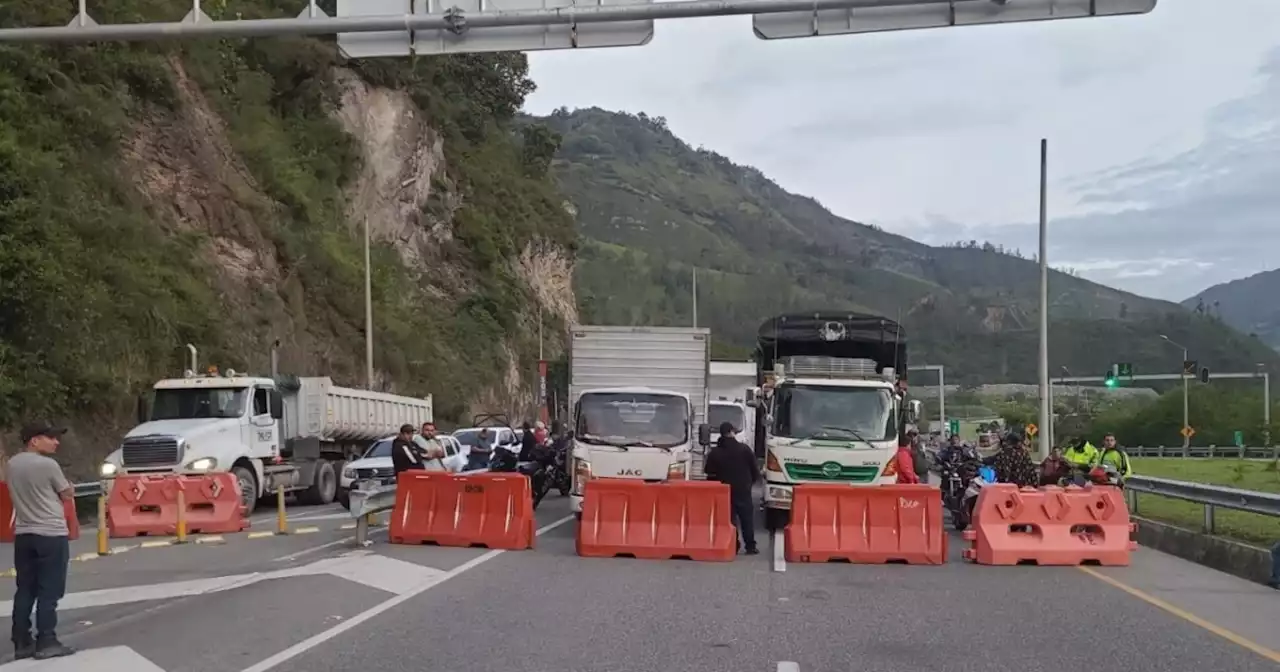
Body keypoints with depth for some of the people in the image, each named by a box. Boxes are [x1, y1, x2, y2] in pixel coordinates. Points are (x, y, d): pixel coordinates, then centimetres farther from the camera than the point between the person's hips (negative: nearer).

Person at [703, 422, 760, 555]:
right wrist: (751, 481, 16)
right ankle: (750, 546, 6)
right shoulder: (744, 449, -5)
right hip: (743, 490, -1)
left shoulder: (714, 452, -2)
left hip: (723, 491, 1)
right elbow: (755, 469, -2)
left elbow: (709, 473, 0)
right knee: (746, 518, 6)